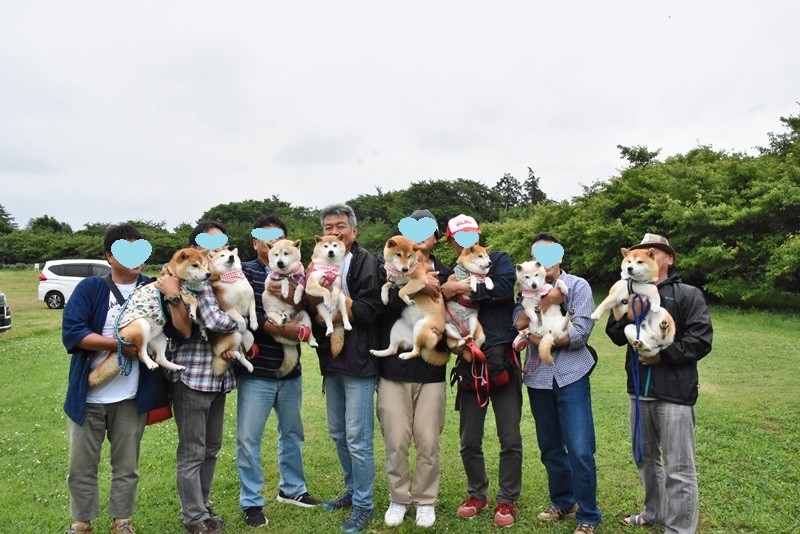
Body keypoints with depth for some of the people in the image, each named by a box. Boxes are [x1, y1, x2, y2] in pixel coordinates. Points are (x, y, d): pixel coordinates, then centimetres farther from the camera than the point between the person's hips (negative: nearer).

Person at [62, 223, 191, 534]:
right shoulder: (90, 288, -4)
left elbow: (184, 332, -9)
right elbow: (71, 333, -15)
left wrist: (174, 296, -22)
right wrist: (121, 344, -20)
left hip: (131, 398, 1)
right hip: (88, 395, -1)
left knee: (126, 467, 14)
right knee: (81, 467, 13)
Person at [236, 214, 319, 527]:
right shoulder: (244, 272, -4)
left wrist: (299, 322, -17)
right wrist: (278, 328, -19)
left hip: (290, 371, 5)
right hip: (256, 372, -4)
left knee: (292, 432, 18)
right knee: (248, 438, 4)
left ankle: (291, 489, 37)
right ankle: (251, 502, 21)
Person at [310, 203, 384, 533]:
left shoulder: (367, 263, -8)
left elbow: (371, 308, -19)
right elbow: (311, 308, 9)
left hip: (359, 361, -7)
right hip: (332, 361, 7)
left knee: (357, 439, -1)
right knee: (338, 434, 17)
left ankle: (363, 505, 15)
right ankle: (352, 491, 35)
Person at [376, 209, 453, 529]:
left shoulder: (444, 274, 5)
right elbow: (382, 306, -15)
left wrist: (445, 343, -14)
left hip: (431, 369, 1)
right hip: (393, 367, -1)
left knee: (428, 441, 6)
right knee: (396, 440, 5)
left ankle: (425, 500, 26)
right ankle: (399, 498, 25)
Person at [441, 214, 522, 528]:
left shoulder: (499, 261, 3)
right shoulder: (450, 275, 9)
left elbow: (505, 286, -19)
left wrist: (465, 288, -20)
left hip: (503, 360, -2)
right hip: (469, 363, 3)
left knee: (510, 438, 4)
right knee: (469, 440, 10)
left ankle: (507, 500, 22)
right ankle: (477, 494, 31)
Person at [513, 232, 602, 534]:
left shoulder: (578, 286, -3)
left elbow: (580, 333, -14)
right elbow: (519, 325, -8)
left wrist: (541, 339, -11)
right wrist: (547, 299, -17)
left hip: (571, 376, -4)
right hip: (538, 377, 4)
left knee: (580, 451, -5)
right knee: (550, 448, 15)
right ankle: (563, 502, 33)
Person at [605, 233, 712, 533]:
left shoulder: (688, 295, -5)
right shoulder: (631, 296, 11)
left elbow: (701, 341, -12)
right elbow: (616, 336, 6)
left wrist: (662, 354, -16)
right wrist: (628, 316, -12)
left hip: (674, 392, -6)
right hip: (639, 390, 6)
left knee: (678, 467, -1)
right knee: (646, 458, 20)